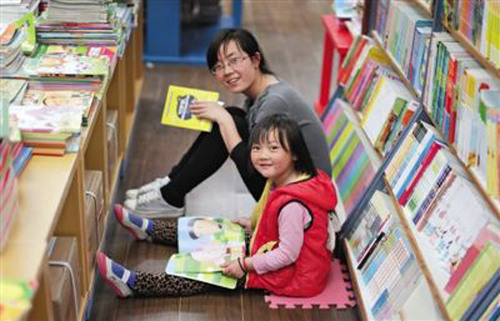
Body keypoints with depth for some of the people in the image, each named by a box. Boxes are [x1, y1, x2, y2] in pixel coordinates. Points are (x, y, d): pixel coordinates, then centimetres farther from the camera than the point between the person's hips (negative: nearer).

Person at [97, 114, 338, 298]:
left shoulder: (292, 205, -33)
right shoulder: (284, 180, -3)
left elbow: (288, 254, -28)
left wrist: (246, 265, -21)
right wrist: (254, 224, 10)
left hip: (291, 274, -9)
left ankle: (131, 282, -8)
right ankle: (149, 229, 30)